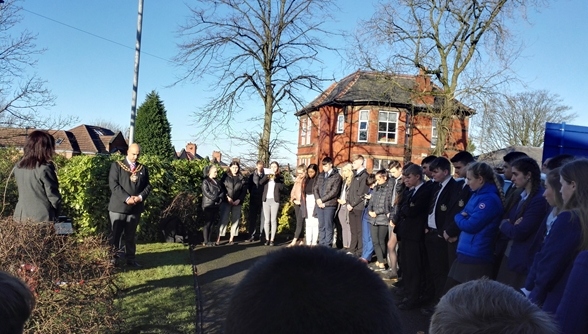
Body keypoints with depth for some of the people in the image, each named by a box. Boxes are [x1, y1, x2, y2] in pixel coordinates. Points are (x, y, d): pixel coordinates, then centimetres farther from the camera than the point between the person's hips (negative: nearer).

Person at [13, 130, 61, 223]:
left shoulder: (18, 167, 3)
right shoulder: (45, 169, -18)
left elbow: (22, 190, 12)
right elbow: (53, 196, -12)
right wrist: (56, 213, 6)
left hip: (21, 216, 7)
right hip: (42, 217, -6)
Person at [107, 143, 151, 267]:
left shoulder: (143, 168, 12)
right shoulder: (117, 165, 1)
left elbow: (148, 186, 8)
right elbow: (113, 184, -9)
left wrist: (140, 197, -11)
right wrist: (127, 198, -18)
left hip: (135, 208, 3)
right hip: (119, 206, -3)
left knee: (131, 236, 10)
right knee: (115, 234, 3)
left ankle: (130, 259, 17)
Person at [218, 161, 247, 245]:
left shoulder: (242, 178, 7)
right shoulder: (225, 176, 4)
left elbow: (244, 190, 4)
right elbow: (221, 187, -2)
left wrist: (239, 200, -9)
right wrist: (227, 197, -14)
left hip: (237, 202, 2)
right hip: (226, 201, -2)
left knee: (235, 220, 4)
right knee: (223, 219, -7)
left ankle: (231, 238, 12)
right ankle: (219, 238, -5)